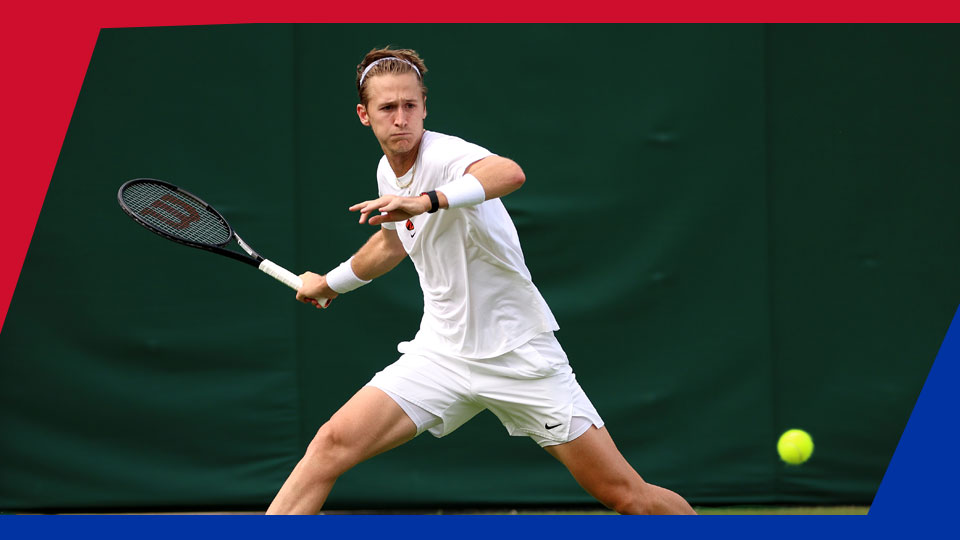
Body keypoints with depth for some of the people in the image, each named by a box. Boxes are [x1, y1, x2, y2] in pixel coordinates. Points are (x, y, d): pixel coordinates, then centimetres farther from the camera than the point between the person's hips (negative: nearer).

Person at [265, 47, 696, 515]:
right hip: (442, 351, 6)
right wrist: (331, 283, 42)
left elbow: (510, 174, -44)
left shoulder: (446, 155, -19)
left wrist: (427, 201, -57)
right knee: (334, 443, -15)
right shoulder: (388, 171, 5)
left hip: (520, 354, -6)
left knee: (627, 496, -7)